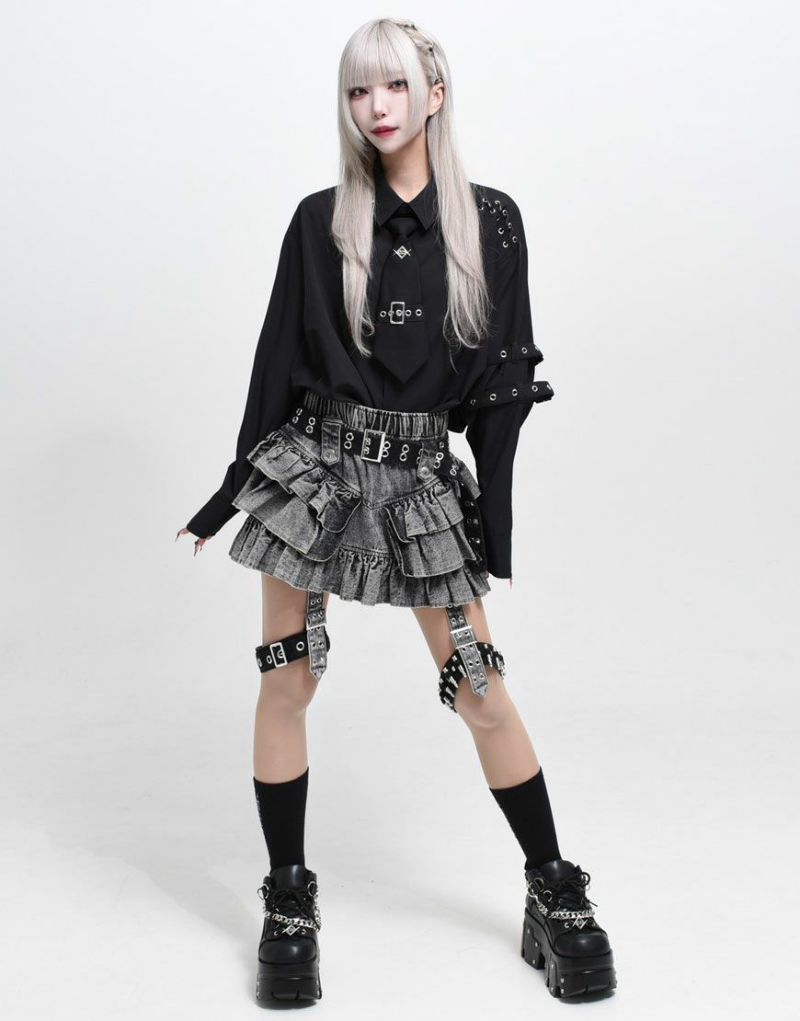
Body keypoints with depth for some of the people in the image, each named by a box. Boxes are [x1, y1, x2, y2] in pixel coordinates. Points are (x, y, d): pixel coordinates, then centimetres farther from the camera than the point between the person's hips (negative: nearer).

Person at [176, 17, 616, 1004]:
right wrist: (239, 481, 6)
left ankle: (555, 895, 17)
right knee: (286, 678, 3)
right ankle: (288, 904, 18)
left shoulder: (490, 220, 2)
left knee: (479, 684, 0)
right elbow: (280, 354, 6)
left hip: (423, 475, -1)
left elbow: (503, 373, 1)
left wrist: (495, 516, -2)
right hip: (312, 460, 1)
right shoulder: (320, 220, 3)